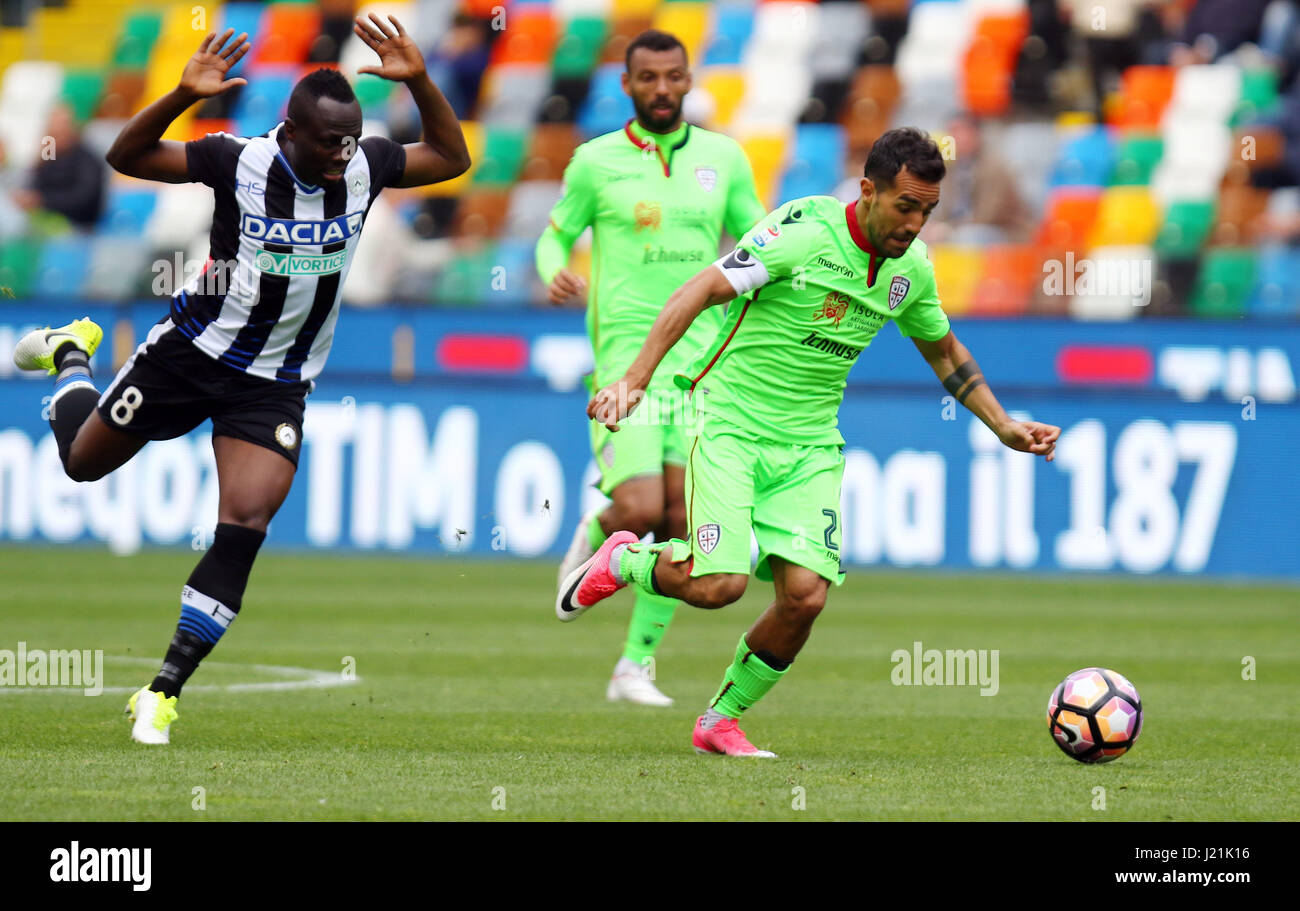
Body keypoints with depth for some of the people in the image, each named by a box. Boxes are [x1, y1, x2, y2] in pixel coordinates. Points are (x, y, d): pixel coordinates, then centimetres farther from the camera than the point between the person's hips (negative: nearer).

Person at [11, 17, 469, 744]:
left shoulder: (366, 167, -10)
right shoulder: (241, 163, -20)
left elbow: (452, 159, 4)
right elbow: (127, 157, -19)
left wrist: (419, 83, -13)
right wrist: (184, 96, -35)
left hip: (277, 384, 2)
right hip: (196, 350, -2)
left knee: (245, 527, -14)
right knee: (82, 461, 16)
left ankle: (164, 693, -4)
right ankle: (72, 355, 52)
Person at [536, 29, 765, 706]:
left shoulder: (723, 158, 9)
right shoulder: (597, 161, 2)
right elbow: (556, 235, 12)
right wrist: (556, 272, -10)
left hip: (699, 357, 3)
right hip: (625, 354, -3)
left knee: (680, 522, 0)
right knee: (640, 511, -17)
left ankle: (637, 664, 11)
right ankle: (595, 535, 20)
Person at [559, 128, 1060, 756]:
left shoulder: (911, 268, 4)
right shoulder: (803, 232, -17)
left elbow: (944, 352, 24)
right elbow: (700, 292, -21)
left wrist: (1005, 429, 19)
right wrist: (634, 380, -30)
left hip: (811, 445, 6)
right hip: (732, 422, -6)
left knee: (805, 595, -11)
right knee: (718, 584, -20)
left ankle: (721, 721, 12)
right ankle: (623, 562, 14)